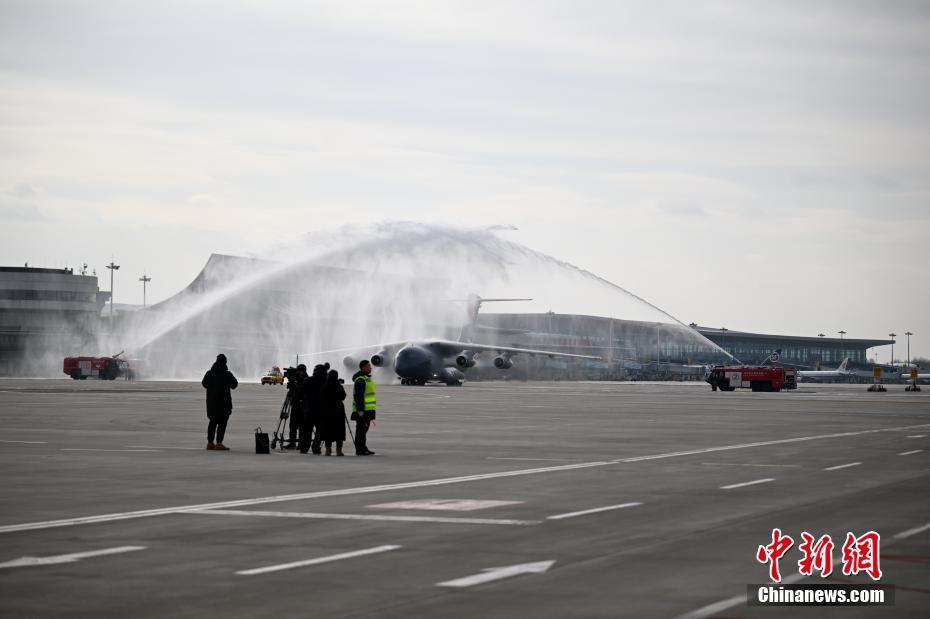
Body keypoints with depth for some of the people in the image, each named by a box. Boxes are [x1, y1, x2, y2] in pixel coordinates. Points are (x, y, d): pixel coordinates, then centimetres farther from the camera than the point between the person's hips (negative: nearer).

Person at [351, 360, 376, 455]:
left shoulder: (366, 378, 19)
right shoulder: (360, 380, -15)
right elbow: (358, 396, -21)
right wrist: (360, 410, -25)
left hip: (367, 410, 10)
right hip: (362, 410, -10)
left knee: (364, 429, 13)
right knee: (361, 429, -8)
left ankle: (363, 448, 18)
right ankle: (360, 450, -7)